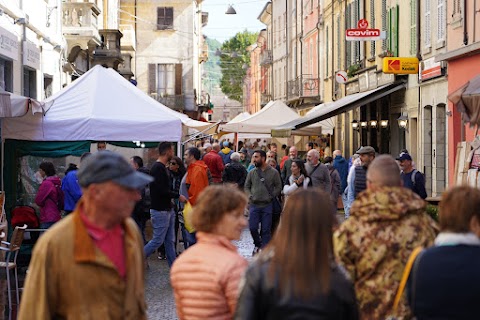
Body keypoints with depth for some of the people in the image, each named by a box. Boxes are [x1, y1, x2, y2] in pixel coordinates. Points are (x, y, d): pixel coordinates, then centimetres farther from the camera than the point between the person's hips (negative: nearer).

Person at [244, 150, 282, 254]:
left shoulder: (273, 172, -1)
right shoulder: (251, 172, 6)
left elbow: (278, 187, 3)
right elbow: (247, 186, 13)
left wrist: (271, 196, -6)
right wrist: (250, 196, -2)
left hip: (267, 205, -2)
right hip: (254, 205, 2)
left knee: (266, 230, 1)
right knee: (252, 227, 0)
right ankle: (258, 244, 24)